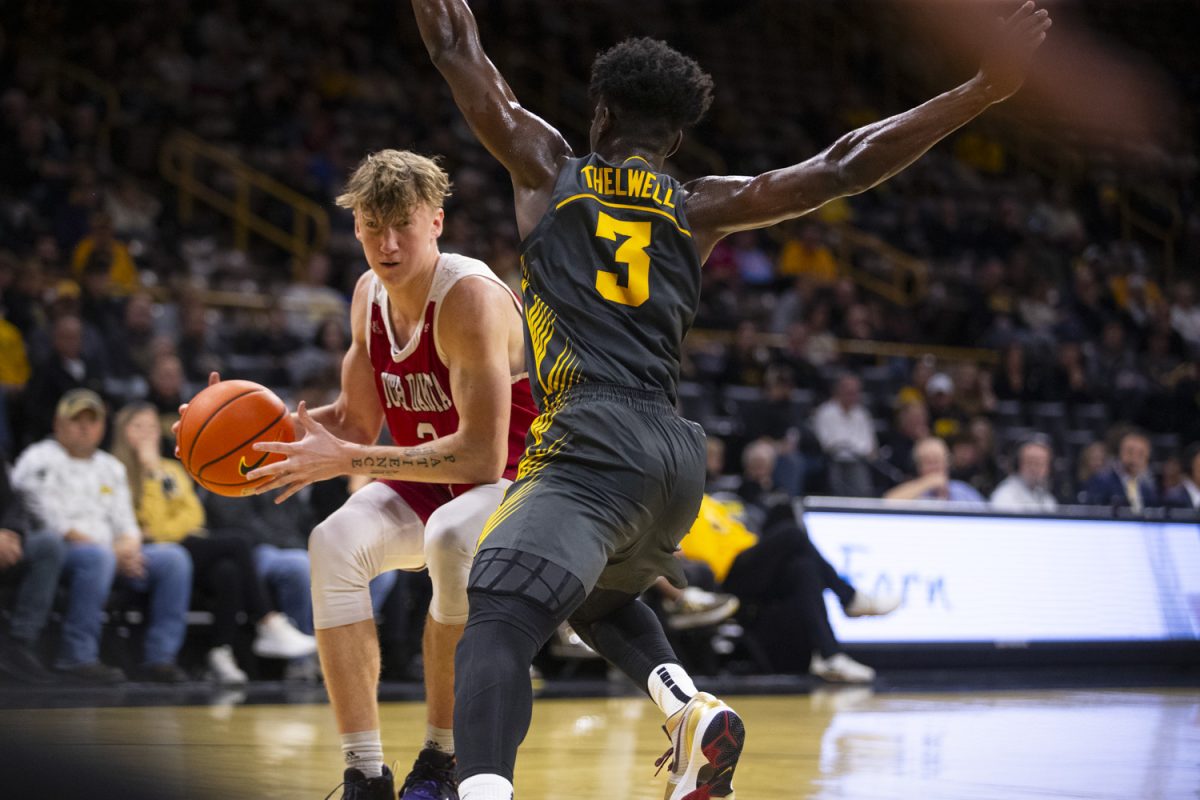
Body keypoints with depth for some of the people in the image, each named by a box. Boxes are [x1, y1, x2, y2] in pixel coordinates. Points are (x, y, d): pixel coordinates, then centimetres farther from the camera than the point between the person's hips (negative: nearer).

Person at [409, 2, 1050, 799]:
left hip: (594, 441, -5)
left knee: (497, 626, -17)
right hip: (679, 455, 5)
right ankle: (690, 709, 6)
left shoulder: (548, 166, 14)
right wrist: (986, 88, 12)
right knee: (601, 595, 32)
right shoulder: (701, 207, 17)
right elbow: (842, 168, 11)